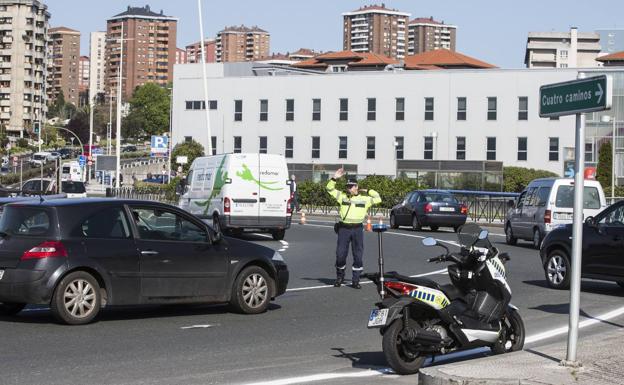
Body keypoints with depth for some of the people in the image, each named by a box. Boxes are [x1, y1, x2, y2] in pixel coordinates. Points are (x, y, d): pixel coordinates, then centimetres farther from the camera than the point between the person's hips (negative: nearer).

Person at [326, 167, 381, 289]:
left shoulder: (364, 198, 8)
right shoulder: (342, 196, 10)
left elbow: (378, 199, 9)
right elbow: (330, 189, 10)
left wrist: (367, 191, 8)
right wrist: (334, 178, -2)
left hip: (357, 229, 0)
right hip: (344, 228, 0)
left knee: (358, 255, 1)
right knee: (340, 254, 1)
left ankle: (355, 280, 8)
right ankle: (339, 277, 20)